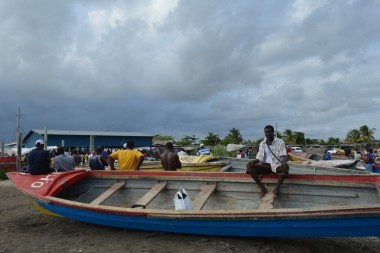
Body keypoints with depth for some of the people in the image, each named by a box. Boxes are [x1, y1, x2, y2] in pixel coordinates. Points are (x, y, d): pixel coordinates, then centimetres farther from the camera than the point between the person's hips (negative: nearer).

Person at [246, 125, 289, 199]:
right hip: (265, 165, 3)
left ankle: (276, 189, -19)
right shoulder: (262, 144, 12)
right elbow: (259, 157, 10)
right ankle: (262, 188, -17)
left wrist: (284, 162, -33)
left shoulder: (280, 142, 1)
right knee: (250, 166, -23)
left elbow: (284, 155, -8)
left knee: (285, 167, -38)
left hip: (276, 165, -3)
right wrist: (254, 161, -15)